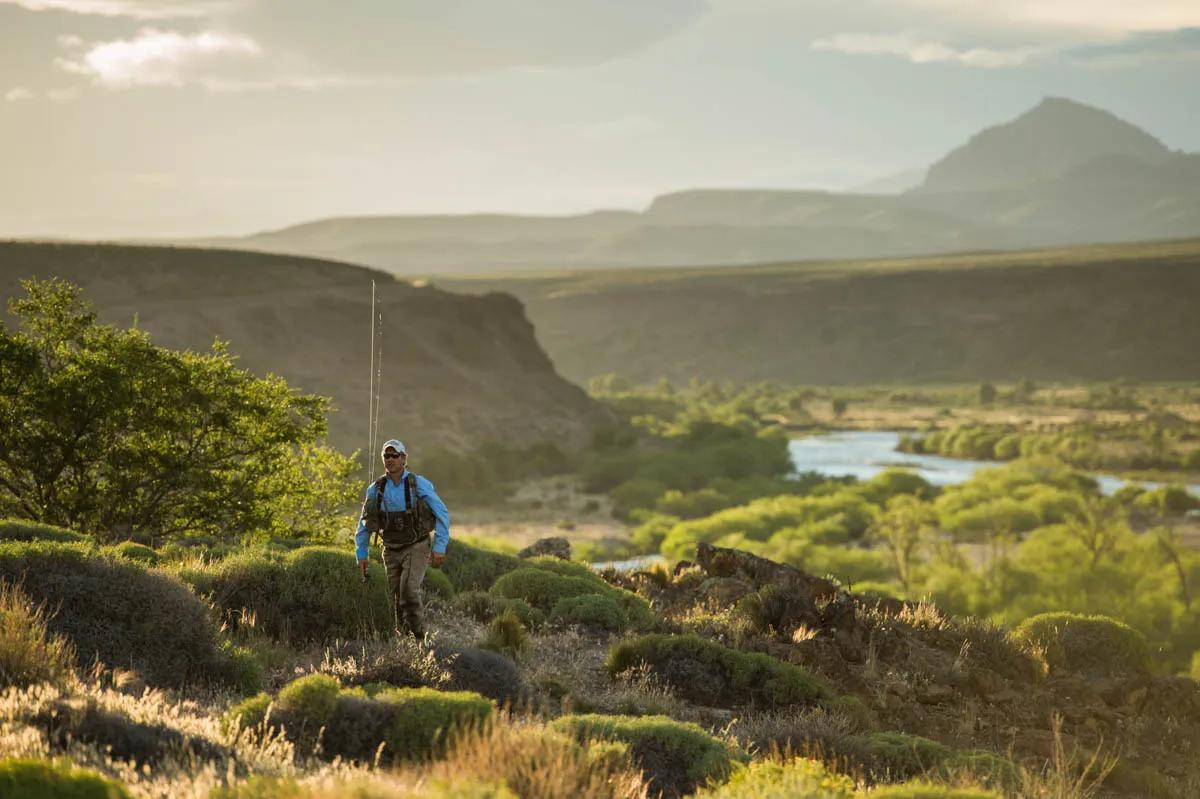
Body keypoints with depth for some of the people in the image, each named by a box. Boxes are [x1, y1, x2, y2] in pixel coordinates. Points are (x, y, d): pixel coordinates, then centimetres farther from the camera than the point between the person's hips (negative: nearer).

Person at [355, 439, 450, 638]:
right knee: (398, 600, 6)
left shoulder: (419, 485, -9)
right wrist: (361, 554, 6)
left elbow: (442, 515, -7)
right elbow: (364, 524, 11)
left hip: (416, 548, -4)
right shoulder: (375, 489, 1)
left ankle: (419, 636, -13)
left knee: (409, 590, -23)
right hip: (391, 552, 4)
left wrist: (439, 548, -12)